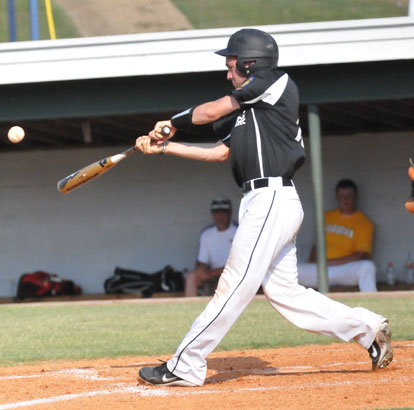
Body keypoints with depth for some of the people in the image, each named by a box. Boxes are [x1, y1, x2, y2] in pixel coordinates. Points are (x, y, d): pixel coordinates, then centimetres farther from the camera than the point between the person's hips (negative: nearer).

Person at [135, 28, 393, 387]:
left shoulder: (276, 82, -3)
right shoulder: (247, 110, 23)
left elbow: (210, 112, -1)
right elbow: (220, 152, 24)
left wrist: (172, 123, 17)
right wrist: (163, 147, 21)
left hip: (272, 201, -10)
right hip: (264, 205, 10)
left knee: (235, 286, -10)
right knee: (283, 292, 9)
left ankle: (185, 367, -11)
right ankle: (369, 328, 12)